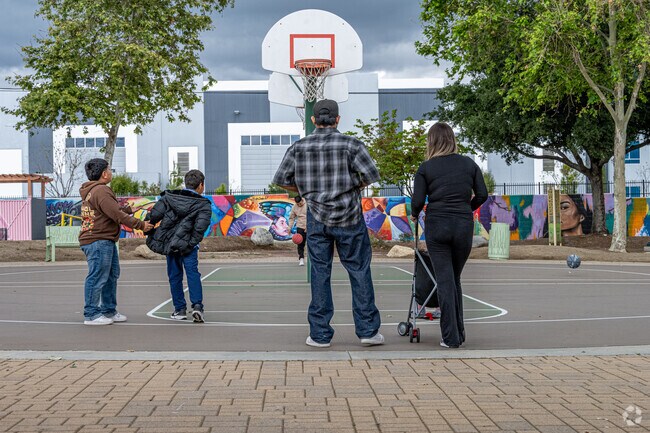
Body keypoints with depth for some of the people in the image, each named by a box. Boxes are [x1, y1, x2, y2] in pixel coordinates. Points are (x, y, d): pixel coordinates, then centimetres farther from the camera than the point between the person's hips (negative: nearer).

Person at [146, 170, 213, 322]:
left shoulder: (169, 197, 4)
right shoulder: (204, 205, -4)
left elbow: (153, 215, -3)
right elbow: (200, 228, -15)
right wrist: (191, 244, -6)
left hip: (169, 242, 3)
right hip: (188, 244, -3)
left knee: (175, 276, 12)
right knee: (193, 273, 1)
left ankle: (180, 309, 17)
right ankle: (197, 306, -15)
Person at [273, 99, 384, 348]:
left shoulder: (299, 147, 1)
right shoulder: (350, 144, -6)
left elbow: (280, 179, 2)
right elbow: (372, 175, -13)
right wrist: (354, 186, 6)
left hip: (317, 217, 2)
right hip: (348, 216, -2)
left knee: (320, 273, 6)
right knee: (359, 271, 5)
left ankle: (320, 334, 7)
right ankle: (367, 330, 6)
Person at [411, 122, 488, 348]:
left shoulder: (426, 168, -2)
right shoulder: (469, 164, 6)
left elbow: (418, 200, -6)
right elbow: (482, 194, 5)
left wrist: (414, 215, 15)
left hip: (436, 226, -2)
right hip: (464, 226, 2)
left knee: (445, 281, 1)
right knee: (455, 279, 16)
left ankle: (450, 338, -1)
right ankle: (459, 333, 18)